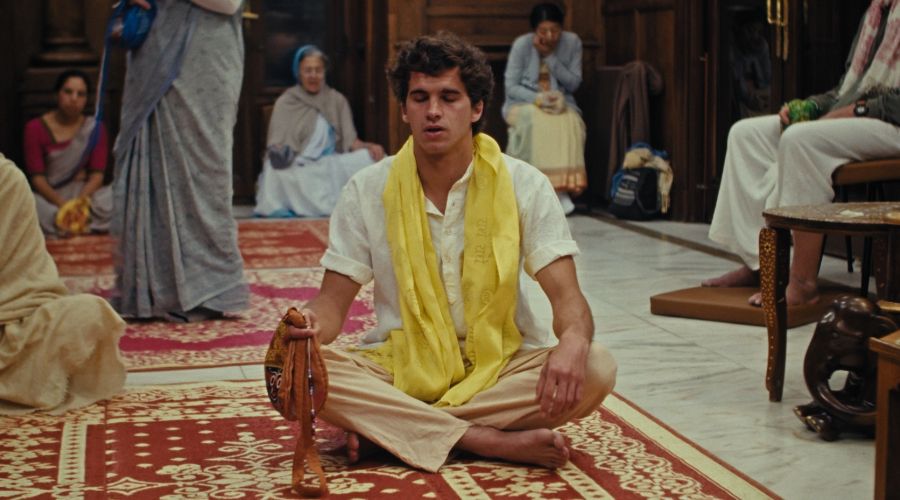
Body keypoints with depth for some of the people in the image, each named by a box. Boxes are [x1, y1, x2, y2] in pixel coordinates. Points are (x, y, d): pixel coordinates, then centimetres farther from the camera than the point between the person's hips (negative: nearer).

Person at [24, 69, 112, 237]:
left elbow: (97, 174, -2)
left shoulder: (94, 127, 5)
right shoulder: (36, 128, 0)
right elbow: (37, 177, -6)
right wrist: (61, 204, -23)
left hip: (85, 193, 2)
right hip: (50, 196, -2)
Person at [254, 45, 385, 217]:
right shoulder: (285, 103, 6)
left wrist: (368, 146, -16)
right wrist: (278, 154, -24)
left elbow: (350, 140, 7)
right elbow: (275, 146, 1)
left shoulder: (337, 101, 12)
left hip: (330, 166, 2)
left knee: (368, 156, -23)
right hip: (296, 169, -2)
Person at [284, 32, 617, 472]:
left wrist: (574, 341, -36)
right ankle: (495, 442, -26)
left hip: (499, 365, 1)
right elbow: (334, 302, -1)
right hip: (399, 366, 0)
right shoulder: (367, 191, -2)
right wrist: (312, 322, -27)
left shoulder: (525, 186, -5)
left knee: (594, 370, -29)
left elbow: (568, 298, -11)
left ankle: (383, 426, -22)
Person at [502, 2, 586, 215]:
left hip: (559, 102, 2)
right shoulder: (521, 44, -9)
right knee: (536, 122, -37)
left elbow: (573, 83, -5)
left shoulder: (572, 42, -3)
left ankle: (562, 188, -33)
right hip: (523, 103, -2)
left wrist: (550, 56, -15)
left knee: (570, 122, -33)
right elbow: (511, 87, -9)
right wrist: (538, 98, -26)